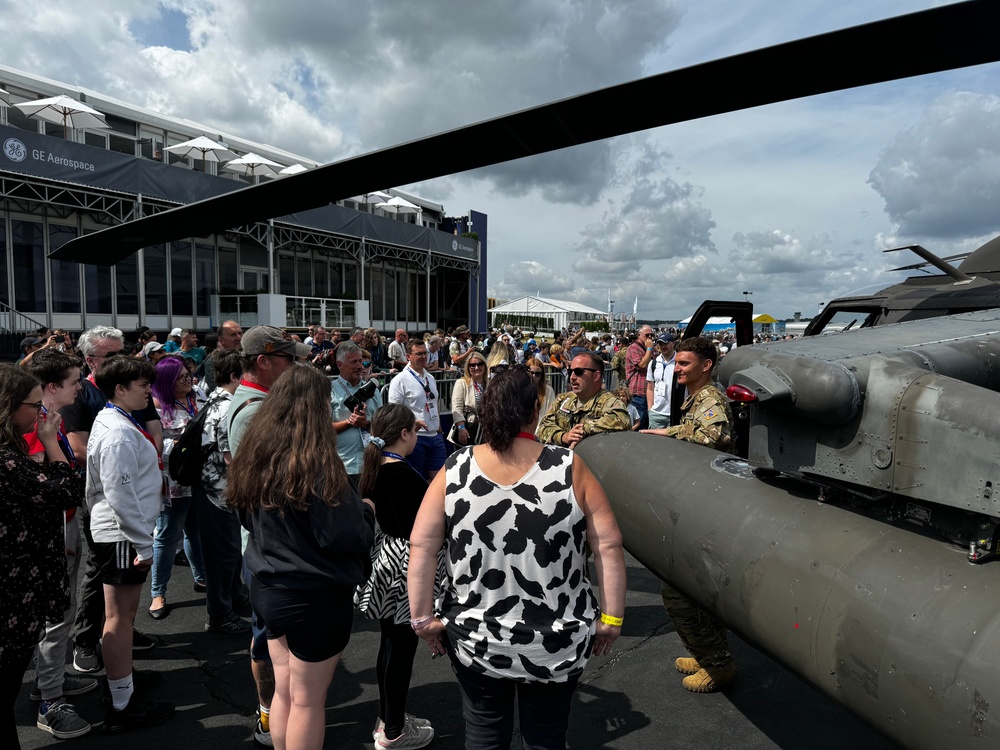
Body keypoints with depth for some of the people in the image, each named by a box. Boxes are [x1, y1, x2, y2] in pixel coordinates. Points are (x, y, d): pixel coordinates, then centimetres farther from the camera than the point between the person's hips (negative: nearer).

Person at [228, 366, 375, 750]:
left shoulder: (256, 455, -1)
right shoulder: (315, 462, -23)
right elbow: (343, 535, -22)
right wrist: (366, 511, -3)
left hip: (267, 588, 7)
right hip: (315, 598, -7)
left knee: (283, 689, 22)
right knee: (307, 700, 11)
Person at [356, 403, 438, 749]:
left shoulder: (373, 467, 4)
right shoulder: (403, 474, -23)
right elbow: (414, 530, -23)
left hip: (383, 559, 9)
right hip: (404, 567, -9)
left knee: (390, 643, 21)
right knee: (402, 648, 6)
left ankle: (388, 717, 36)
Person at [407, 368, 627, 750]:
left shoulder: (455, 470, -8)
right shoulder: (570, 468, -11)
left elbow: (422, 546, -7)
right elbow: (608, 546, -9)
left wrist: (424, 618, 1)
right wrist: (611, 617, 0)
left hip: (474, 636, 1)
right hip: (557, 639, 0)